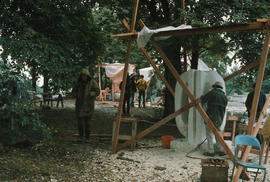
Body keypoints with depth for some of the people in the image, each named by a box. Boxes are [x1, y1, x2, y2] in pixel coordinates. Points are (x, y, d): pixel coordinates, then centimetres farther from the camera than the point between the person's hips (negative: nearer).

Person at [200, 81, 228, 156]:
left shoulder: (212, 93, -5)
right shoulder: (224, 97, 11)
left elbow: (203, 99, -3)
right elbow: (224, 108, 12)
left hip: (211, 117, -5)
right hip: (219, 118, 5)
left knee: (210, 134, 0)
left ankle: (211, 151, 0)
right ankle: (220, 150, 18)